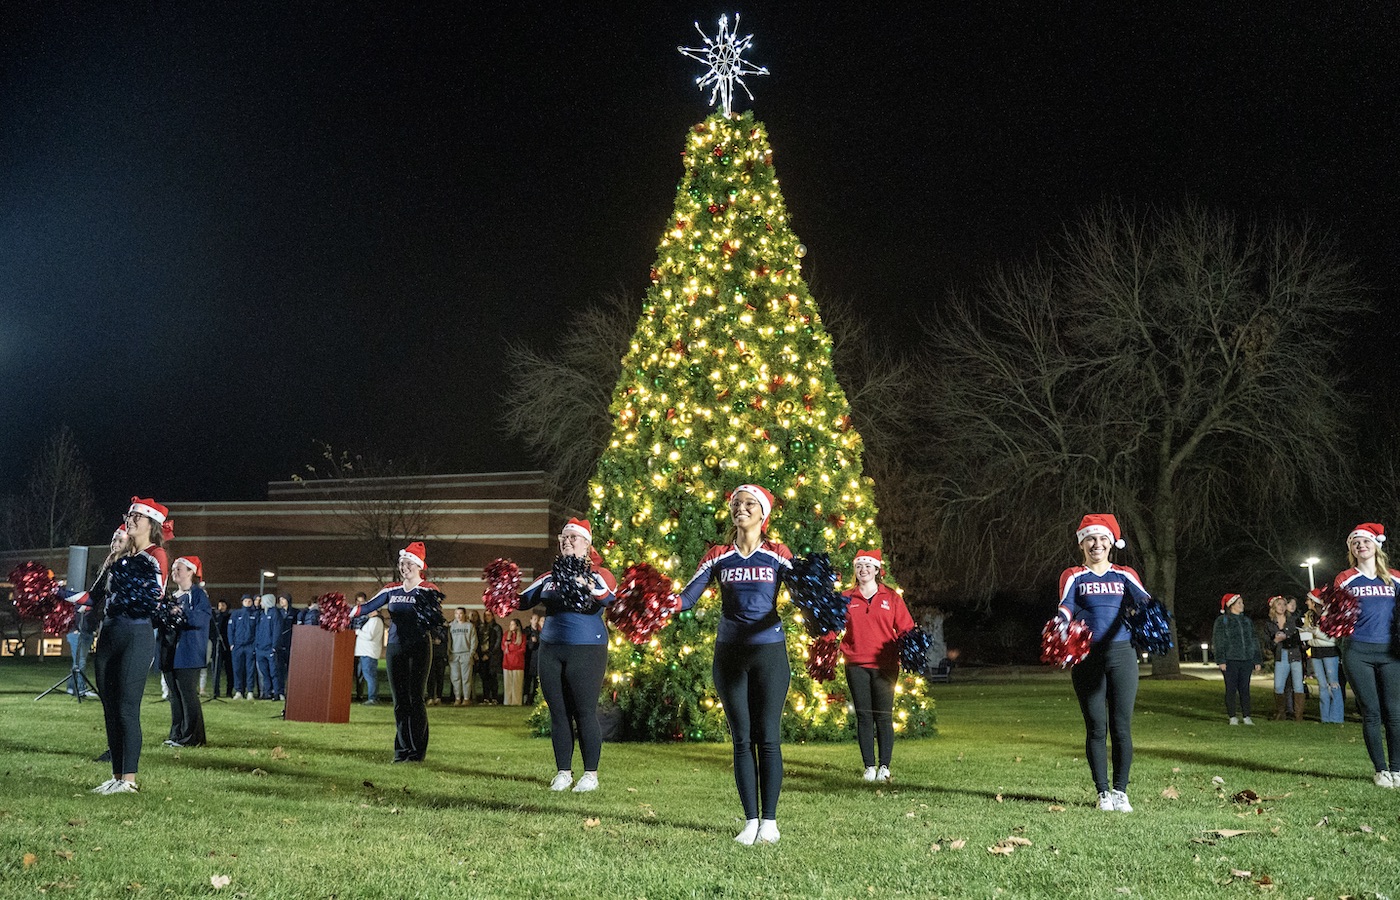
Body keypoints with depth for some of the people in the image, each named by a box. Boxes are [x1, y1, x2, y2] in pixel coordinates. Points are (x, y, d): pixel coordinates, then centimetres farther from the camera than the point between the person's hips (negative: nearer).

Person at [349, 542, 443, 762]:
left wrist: (428, 606, -38)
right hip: (395, 649, 5)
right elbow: (369, 605, 0)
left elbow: (436, 617, -17)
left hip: (418, 649, -5)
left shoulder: (428, 590, -5)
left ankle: (417, 751, 1)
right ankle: (402, 750, 13)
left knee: (415, 700, -5)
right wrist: (349, 612, -17)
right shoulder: (392, 590, 9)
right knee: (399, 701, 7)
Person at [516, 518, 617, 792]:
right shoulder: (550, 578, 14)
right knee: (558, 713, 7)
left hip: (587, 650, -5)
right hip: (551, 650, 5)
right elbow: (522, 601, 14)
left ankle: (591, 774, 6)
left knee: (585, 713, -3)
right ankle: (563, 772, 16)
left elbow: (610, 598, -20)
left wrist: (585, 585, -37)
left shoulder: (598, 575, 0)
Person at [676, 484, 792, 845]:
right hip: (729, 654, 2)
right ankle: (751, 820, 11)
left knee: (768, 738, -1)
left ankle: (769, 821, 6)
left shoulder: (778, 555, 1)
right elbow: (688, 596, 0)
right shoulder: (718, 556, 6)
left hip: (769, 652, -2)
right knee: (742, 739, 5)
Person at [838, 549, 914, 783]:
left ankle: (885, 766, 5)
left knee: (884, 717, -2)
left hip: (884, 665, -1)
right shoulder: (846, 599, 9)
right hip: (856, 666, 1)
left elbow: (906, 629, 8)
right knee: (863, 716, 2)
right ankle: (869, 766, 8)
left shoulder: (891, 598, 7)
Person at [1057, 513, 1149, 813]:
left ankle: (1120, 791, 10)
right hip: (1087, 657, -1)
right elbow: (1066, 606, -9)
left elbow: (1143, 600, -7)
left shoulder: (1125, 575, 11)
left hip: (1121, 655, 1)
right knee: (1096, 728, 1)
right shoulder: (1073, 577, 9)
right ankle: (1102, 792, 9)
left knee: (1121, 726, -1)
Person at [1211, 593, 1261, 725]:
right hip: (1230, 660, -4)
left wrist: (1257, 660, 11)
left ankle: (1246, 716, 8)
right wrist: (1221, 660, -12)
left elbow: (1254, 641, 18)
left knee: (1245, 688, 4)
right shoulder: (1222, 621, 2)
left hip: (1246, 660, 4)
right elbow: (1218, 642, -4)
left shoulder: (1247, 621, 17)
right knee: (1231, 689, -2)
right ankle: (1232, 717, 2)